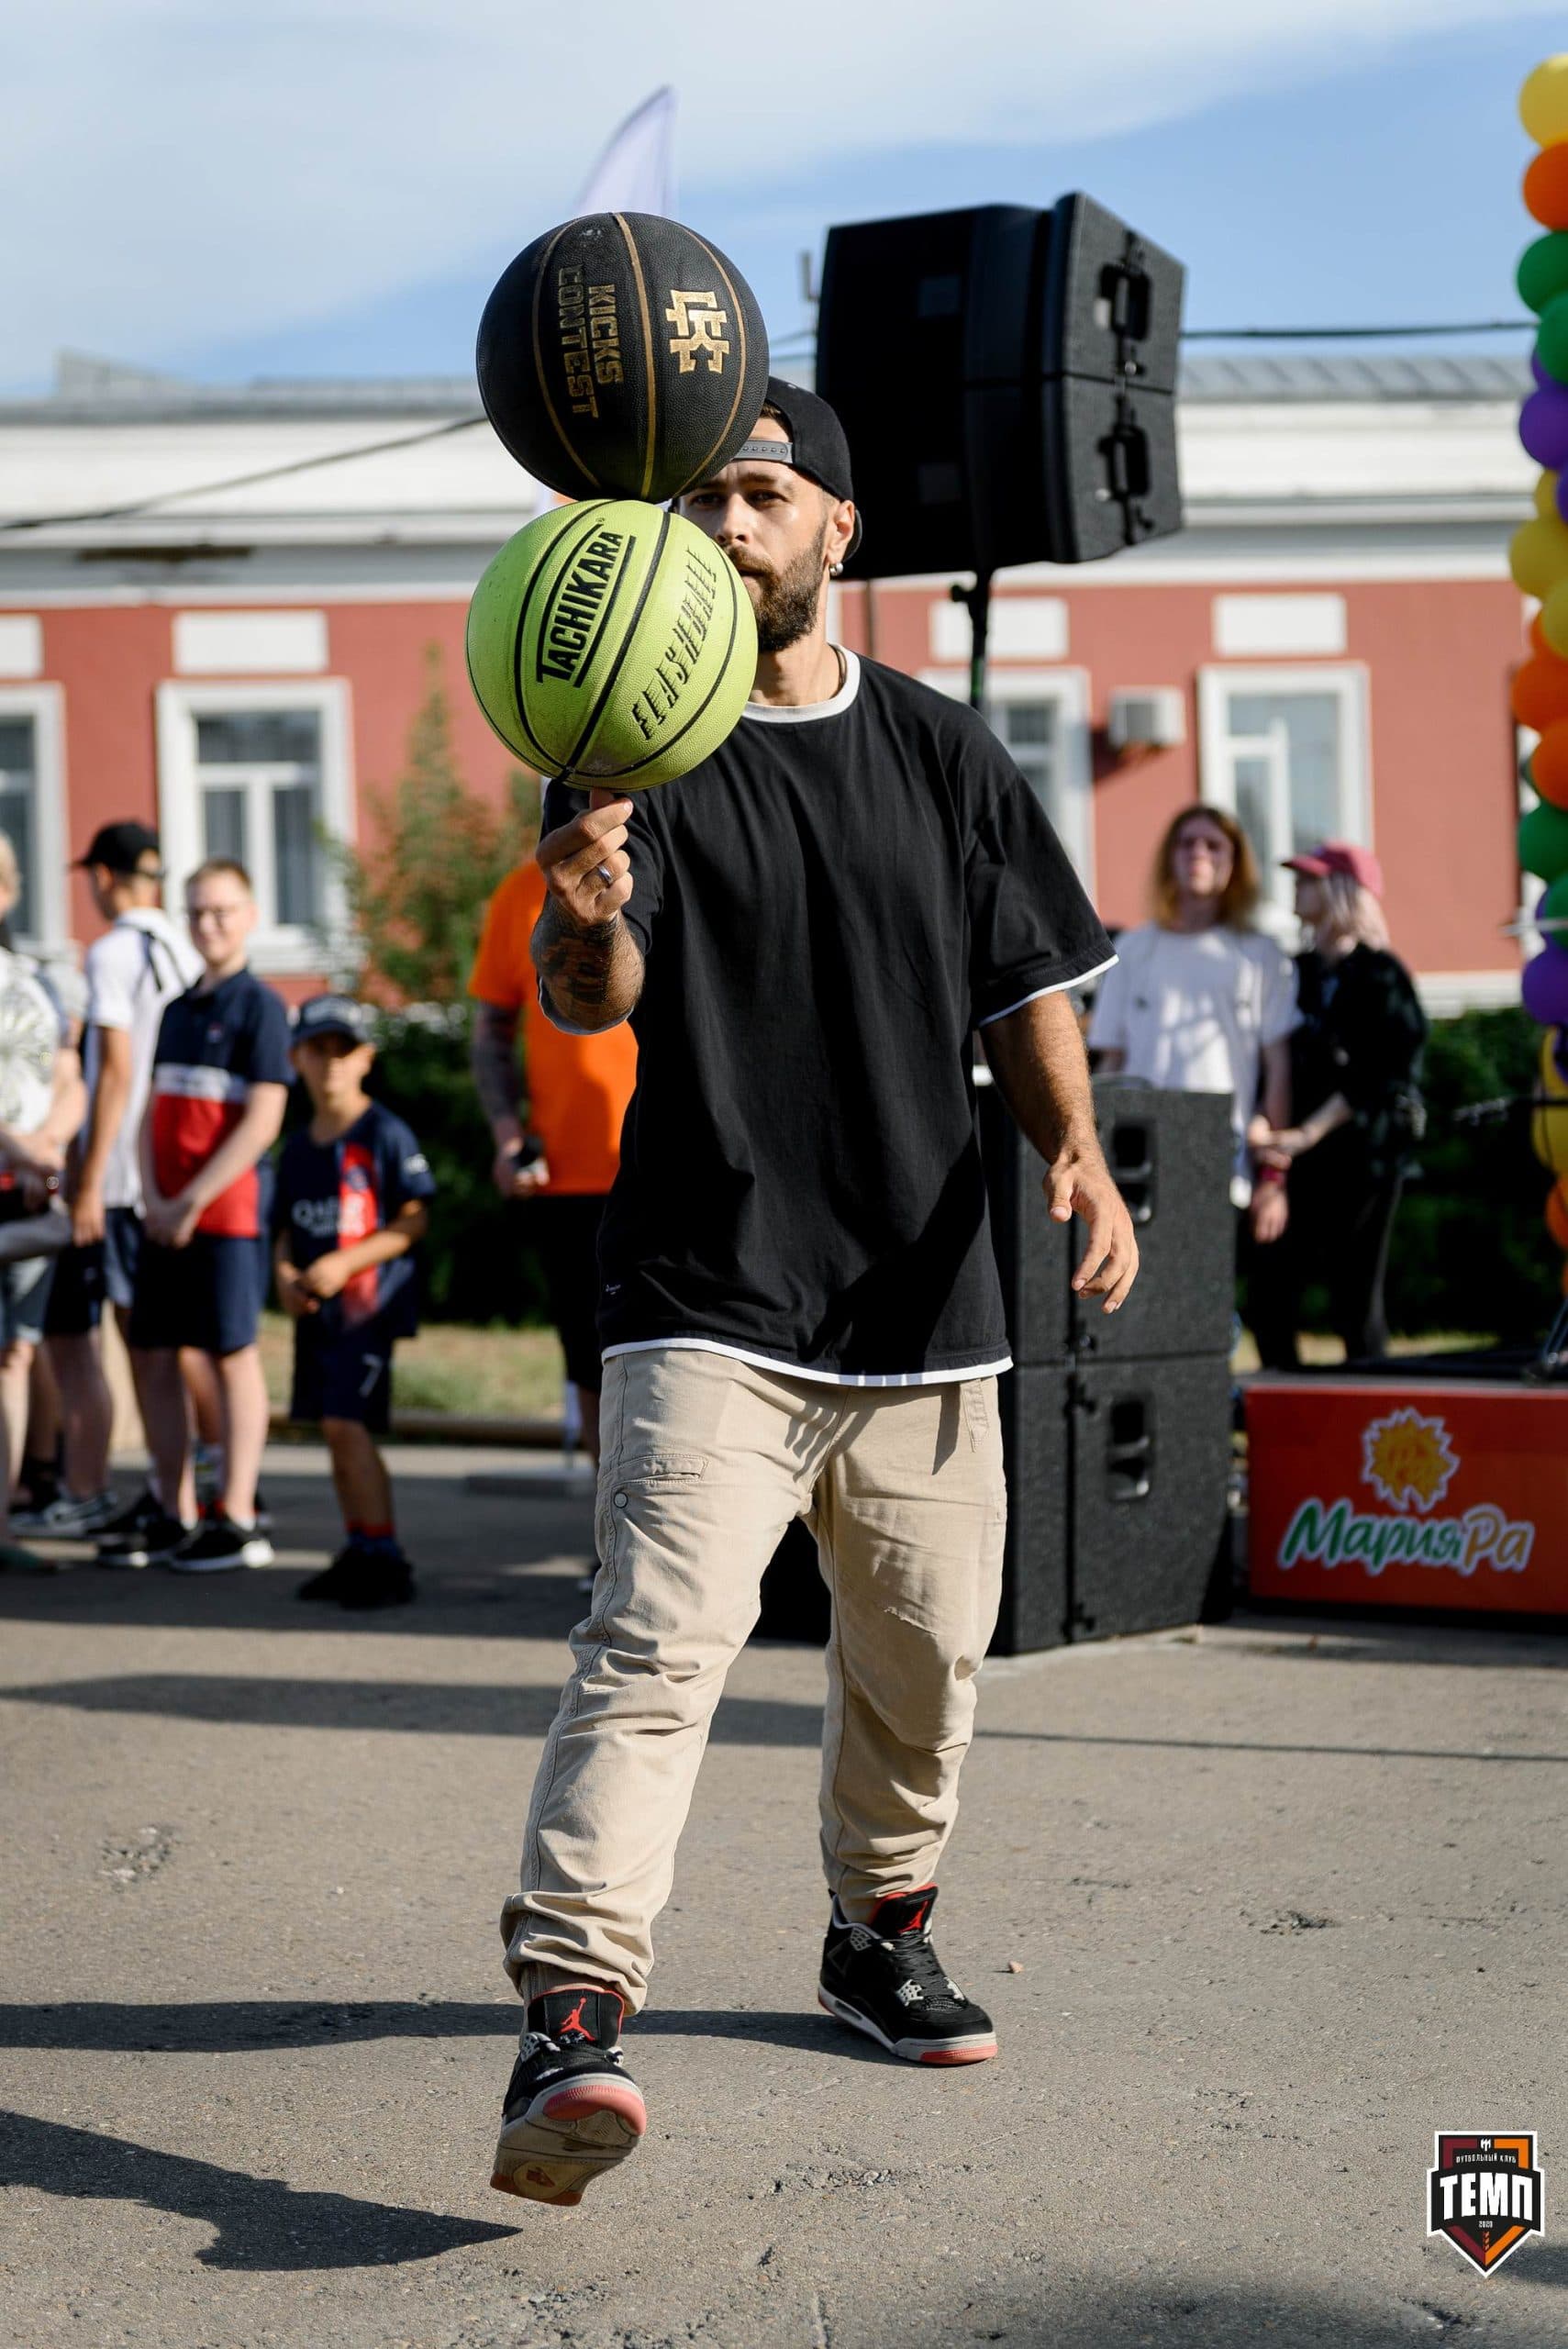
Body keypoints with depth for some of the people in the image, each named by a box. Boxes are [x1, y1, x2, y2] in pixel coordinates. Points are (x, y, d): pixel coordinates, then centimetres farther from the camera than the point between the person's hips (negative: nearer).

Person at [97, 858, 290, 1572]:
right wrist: (153, 1199, -2)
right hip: (165, 1217, 7)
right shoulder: (177, 1010, 16)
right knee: (154, 1356, 7)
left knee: (232, 1354, -2)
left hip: (228, 1210, -7)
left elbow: (262, 1120, -12)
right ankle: (175, 1517, 15)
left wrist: (192, 1203, -15)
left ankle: (237, 1521, 4)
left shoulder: (259, 1005, -5)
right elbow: (154, 1111, 14)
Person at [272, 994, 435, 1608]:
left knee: (346, 1422, -15)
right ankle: (360, 1552, 17)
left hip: (369, 1303, -7)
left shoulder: (385, 1133, -7)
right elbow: (285, 1228, 20)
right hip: (314, 1309, 7)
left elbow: (413, 1220, -11)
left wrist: (345, 1263, -18)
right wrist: (284, 1274, -1)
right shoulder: (298, 1147, 14)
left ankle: (384, 1554, -12)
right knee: (337, 1429, 10)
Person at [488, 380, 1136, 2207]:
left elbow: (1027, 992, 13)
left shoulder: (945, 756, 9)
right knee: (656, 1642, -19)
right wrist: (585, 914, -38)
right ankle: (572, 2021, -24)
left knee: (922, 1661, 13)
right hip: (706, 1303, -4)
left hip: (922, 1301, 4)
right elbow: (588, 1002, -14)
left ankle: (879, 1937, 36)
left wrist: (1074, 1148, -6)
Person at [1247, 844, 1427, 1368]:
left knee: (1354, 1294, -4)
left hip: (1362, 1151, -7)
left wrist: (1308, 1133, -20)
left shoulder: (1379, 976, -6)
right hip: (1302, 1154, 7)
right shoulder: (1300, 971, 15)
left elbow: (1371, 1079, -12)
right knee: (1269, 1285, -2)